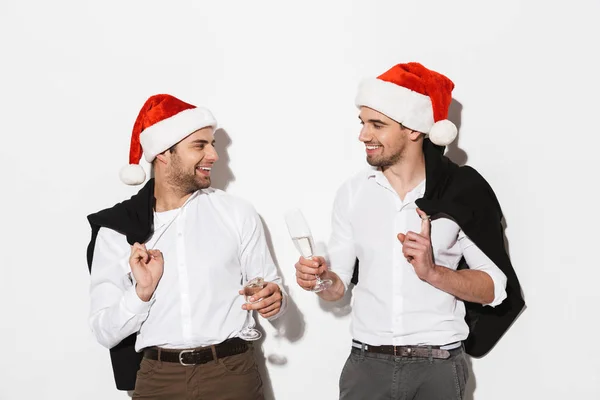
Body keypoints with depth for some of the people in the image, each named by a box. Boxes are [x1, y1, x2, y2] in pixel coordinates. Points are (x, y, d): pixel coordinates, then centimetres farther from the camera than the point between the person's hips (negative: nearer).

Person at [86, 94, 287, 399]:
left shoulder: (237, 213, 1)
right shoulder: (116, 229, 0)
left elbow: (269, 284, 5)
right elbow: (105, 332, -1)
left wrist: (273, 298, -17)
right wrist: (142, 292, -18)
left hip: (232, 373, 1)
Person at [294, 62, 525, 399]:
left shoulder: (463, 191, -6)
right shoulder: (353, 193, 1)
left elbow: (494, 288, -5)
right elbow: (340, 284, 5)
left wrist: (433, 272, -19)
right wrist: (320, 276, -16)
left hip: (439, 366, -2)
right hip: (367, 363, 2)